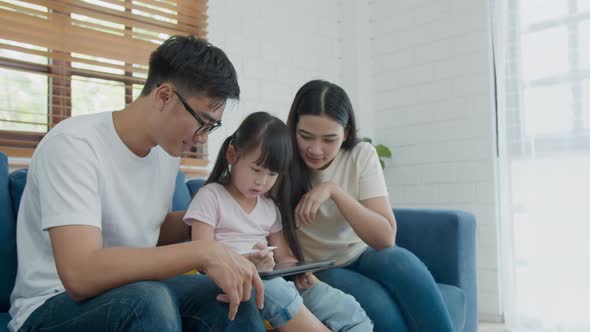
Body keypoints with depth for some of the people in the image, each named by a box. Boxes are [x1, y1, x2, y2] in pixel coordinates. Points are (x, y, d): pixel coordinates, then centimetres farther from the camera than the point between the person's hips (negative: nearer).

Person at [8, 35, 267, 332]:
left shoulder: (167, 148, 0)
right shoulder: (73, 143, -22)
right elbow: (81, 275, -33)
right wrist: (204, 252, -34)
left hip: (133, 296, 6)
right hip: (53, 307, -6)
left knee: (236, 297, -19)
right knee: (150, 300, -36)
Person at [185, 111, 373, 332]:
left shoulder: (270, 206, 17)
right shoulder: (211, 196, -1)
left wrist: (299, 272, -8)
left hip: (273, 281, 5)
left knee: (349, 311, -16)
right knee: (276, 291, -39)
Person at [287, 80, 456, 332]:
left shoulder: (362, 155, -10)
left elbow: (385, 238, -17)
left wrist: (333, 190, -27)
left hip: (361, 256, 2)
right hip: (316, 271, -2)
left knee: (401, 260, -31)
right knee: (381, 305, -30)